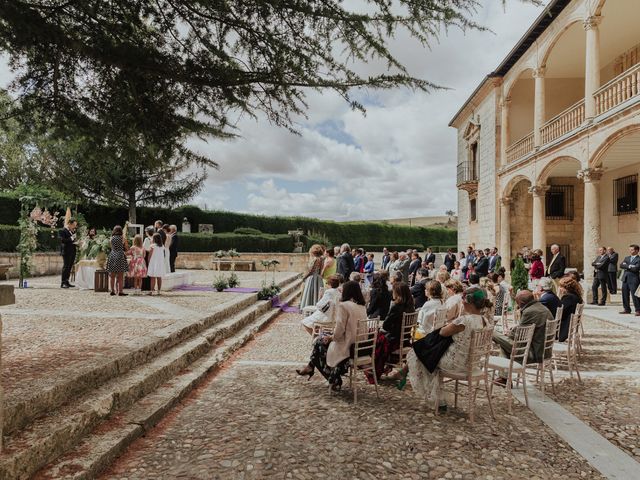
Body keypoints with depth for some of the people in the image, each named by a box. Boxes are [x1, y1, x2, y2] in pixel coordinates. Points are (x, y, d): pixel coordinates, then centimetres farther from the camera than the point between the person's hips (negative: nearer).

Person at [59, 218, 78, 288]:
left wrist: (76, 243, 6)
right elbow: (62, 240, -20)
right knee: (66, 267, -6)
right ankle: (62, 283, -1)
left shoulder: (73, 231, 16)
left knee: (69, 267, 11)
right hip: (66, 252, -8)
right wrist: (71, 239, -21)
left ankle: (66, 282, 19)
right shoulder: (62, 231, -9)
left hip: (72, 252, 8)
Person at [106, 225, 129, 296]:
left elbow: (111, 247, 14)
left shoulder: (112, 238, 6)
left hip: (112, 256, 3)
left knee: (112, 276, 9)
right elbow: (127, 249, 3)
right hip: (120, 256, -3)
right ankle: (120, 291, -1)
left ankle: (112, 291, 13)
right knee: (120, 276, 0)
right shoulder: (123, 238, -2)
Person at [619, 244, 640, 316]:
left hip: (633, 279, -6)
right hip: (625, 279, 6)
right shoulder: (627, 258, 16)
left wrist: (626, 266, -5)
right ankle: (627, 309, 18)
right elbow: (621, 265, 2)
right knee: (625, 294, 9)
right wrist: (629, 266, -12)